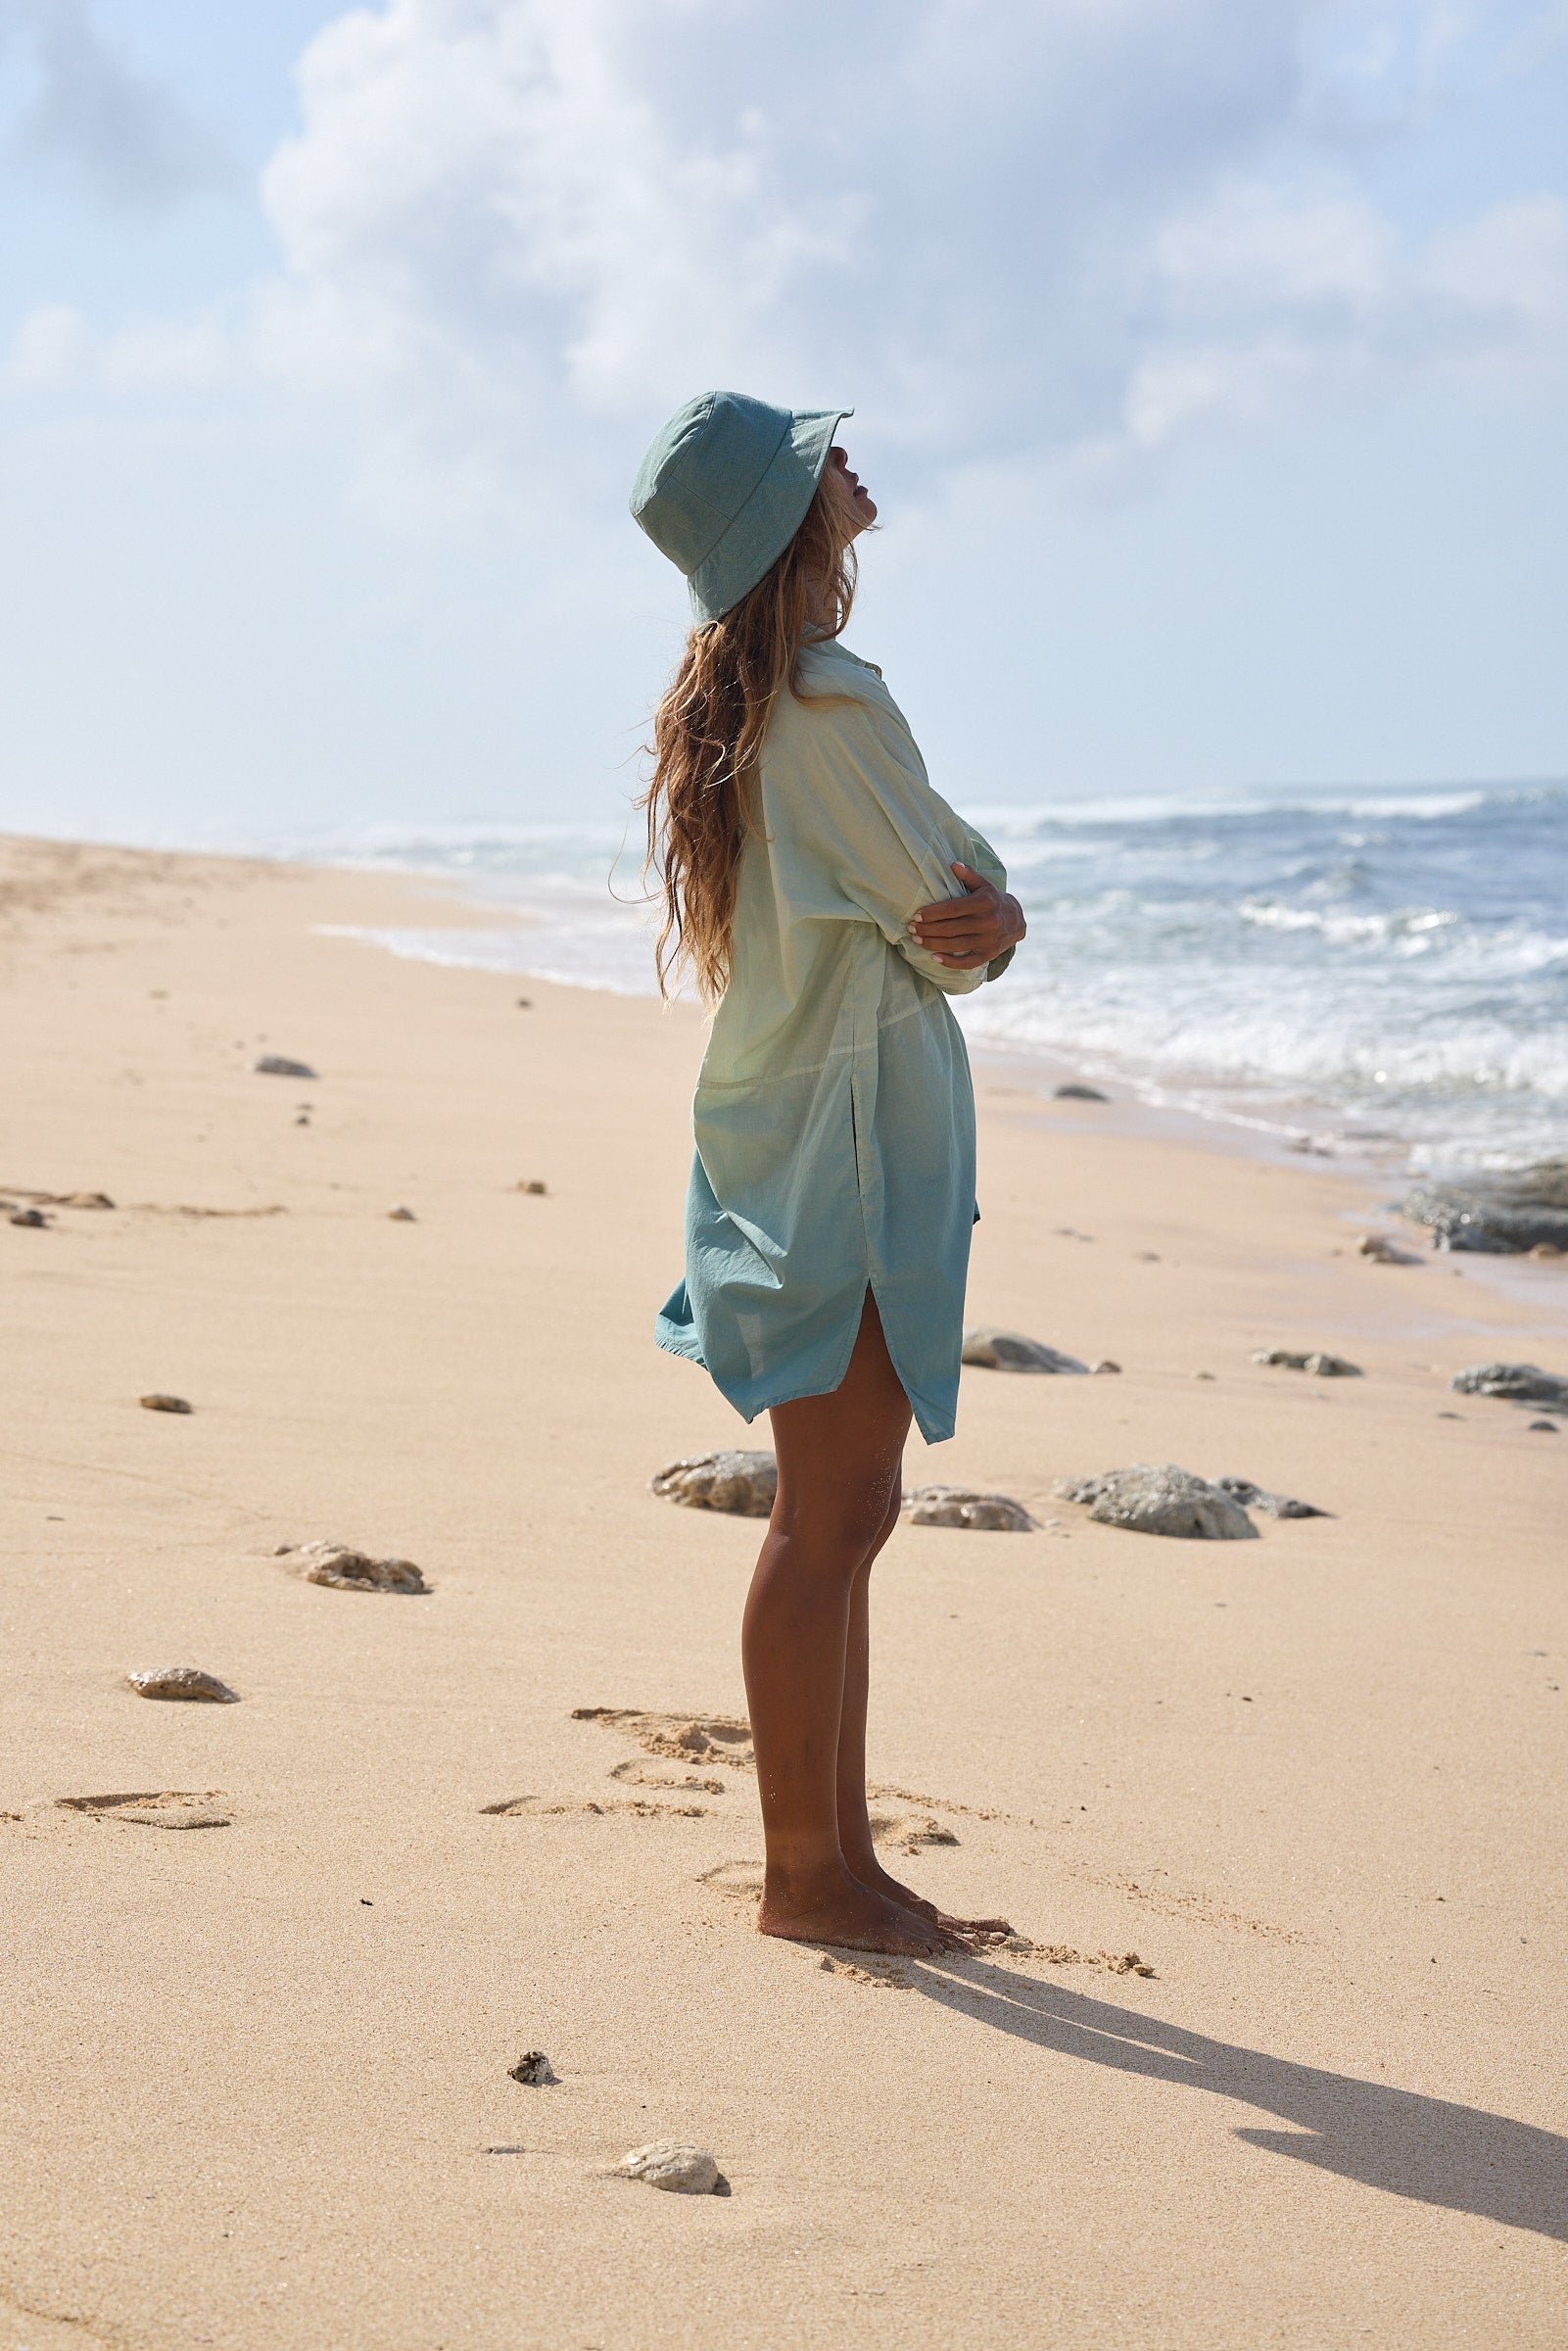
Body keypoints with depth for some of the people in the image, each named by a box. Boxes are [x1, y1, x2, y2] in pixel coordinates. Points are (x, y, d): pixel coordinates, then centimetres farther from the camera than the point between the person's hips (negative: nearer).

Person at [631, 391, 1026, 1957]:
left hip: (790, 1130, 10)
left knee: (841, 1510, 13)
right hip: (849, 1135, -10)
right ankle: (803, 1871, 3)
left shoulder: (722, 708, 14)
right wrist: (984, 925, 9)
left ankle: (838, 1855, 20)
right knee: (832, 1515, -4)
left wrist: (981, 923, -5)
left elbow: (934, 910, 13)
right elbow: (956, 911, -12)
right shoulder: (827, 703, -17)